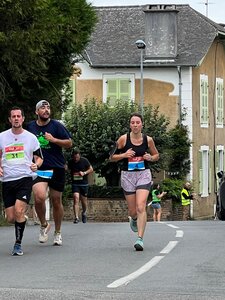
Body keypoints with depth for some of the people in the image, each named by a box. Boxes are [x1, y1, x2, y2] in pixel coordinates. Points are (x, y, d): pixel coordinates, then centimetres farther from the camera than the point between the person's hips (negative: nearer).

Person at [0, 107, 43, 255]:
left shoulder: (31, 137, 5)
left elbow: (39, 158, 12)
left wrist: (36, 165, -11)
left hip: (25, 178, -2)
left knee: (19, 211, -20)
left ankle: (18, 244, -7)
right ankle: (23, 220, 38)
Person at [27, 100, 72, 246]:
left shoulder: (56, 125, -1)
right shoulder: (30, 127, 7)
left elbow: (69, 143, -2)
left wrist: (53, 140, -15)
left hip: (57, 168, 0)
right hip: (39, 169, 0)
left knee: (56, 201, 8)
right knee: (39, 197, -21)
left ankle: (58, 233, 24)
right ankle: (44, 225, 4)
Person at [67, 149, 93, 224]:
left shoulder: (84, 161, -6)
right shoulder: (70, 162, -2)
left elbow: (91, 169, 1)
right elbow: (69, 170, 16)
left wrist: (84, 173, -15)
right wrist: (72, 175, -3)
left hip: (84, 183, 0)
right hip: (75, 183, 0)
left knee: (84, 200, 7)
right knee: (76, 199, -15)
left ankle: (84, 213, 37)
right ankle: (76, 217, -19)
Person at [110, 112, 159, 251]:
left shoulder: (148, 140, 0)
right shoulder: (123, 139, -4)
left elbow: (156, 155, 16)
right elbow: (112, 157, 3)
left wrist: (150, 158, -6)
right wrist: (124, 155, -14)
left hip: (144, 174, -1)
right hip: (128, 175, 1)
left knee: (141, 207, -18)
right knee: (133, 211, 9)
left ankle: (140, 239, -20)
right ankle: (134, 219, 47)